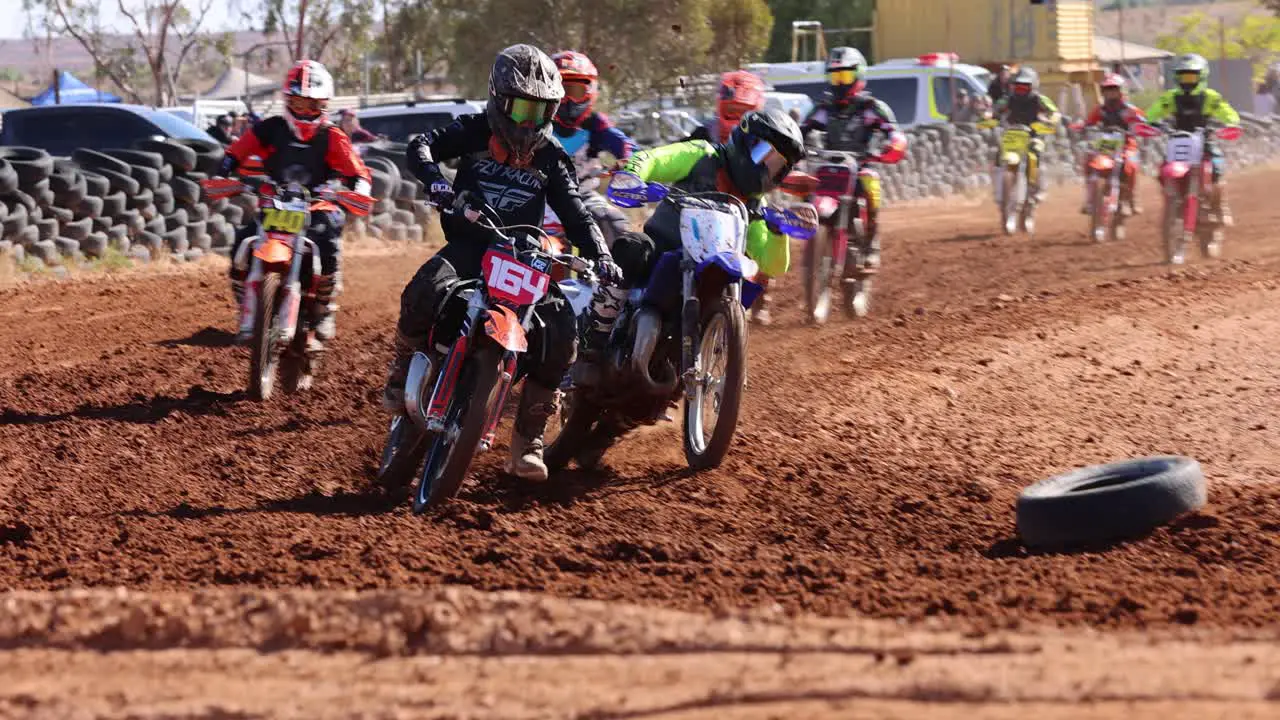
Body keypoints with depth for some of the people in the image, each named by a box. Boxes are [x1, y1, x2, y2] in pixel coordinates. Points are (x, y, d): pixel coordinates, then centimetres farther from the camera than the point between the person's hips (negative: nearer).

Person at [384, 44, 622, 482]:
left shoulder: (550, 156, 10)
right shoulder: (474, 132, 2)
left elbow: (574, 212, 8)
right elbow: (422, 146, -12)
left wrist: (600, 257, -9)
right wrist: (436, 182, -34)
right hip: (468, 244, -3)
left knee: (561, 333, -19)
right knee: (425, 291, -36)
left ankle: (528, 440, -9)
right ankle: (402, 372, -7)